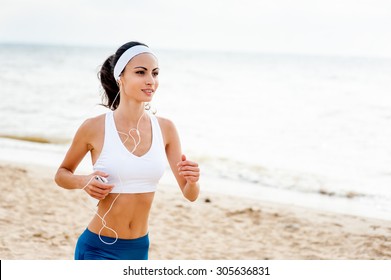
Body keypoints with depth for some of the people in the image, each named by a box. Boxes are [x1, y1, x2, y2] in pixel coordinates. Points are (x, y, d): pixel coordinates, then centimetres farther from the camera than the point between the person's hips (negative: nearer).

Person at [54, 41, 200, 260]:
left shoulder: (165, 129, -1)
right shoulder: (94, 127, -11)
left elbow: (190, 195, 3)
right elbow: (61, 174, 6)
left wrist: (192, 180, -19)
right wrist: (84, 182, -16)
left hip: (140, 249, 5)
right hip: (99, 248, -5)